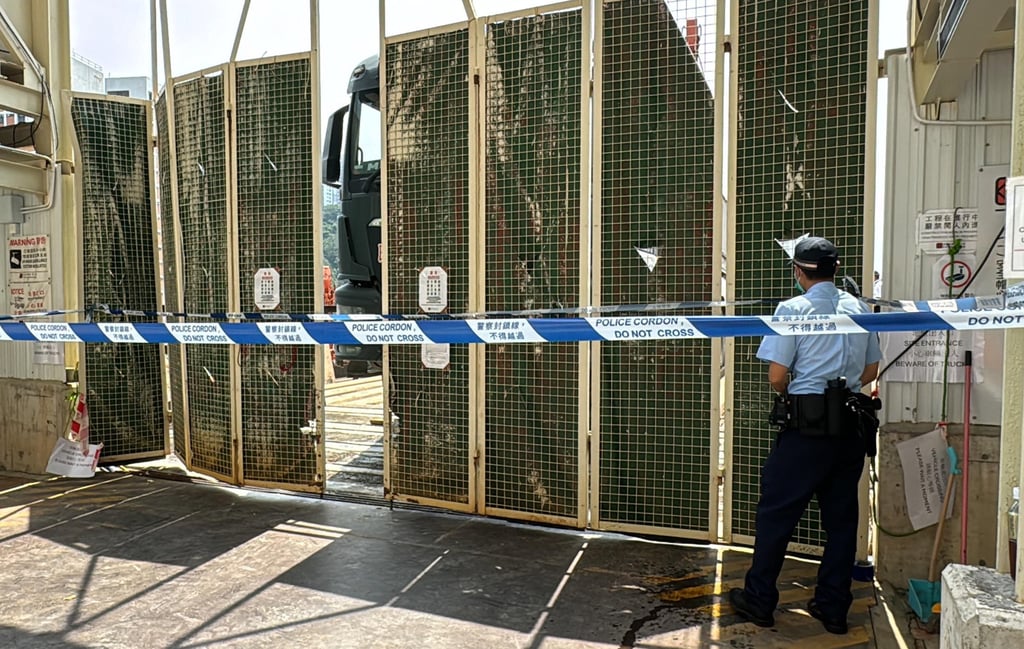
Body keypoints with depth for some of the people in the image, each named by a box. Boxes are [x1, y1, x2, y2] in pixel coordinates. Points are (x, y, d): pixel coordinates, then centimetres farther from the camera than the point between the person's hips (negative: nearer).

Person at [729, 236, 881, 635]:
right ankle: (833, 608, 21)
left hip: (807, 424, -5)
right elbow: (871, 371, 15)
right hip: (850, 426, 6)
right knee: (841, 516, 12)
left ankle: (759, 600, 15)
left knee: (777, 511, 5)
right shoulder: (859, 308, 8)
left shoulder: (794, 308, -8)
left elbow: (776, 377, -12)